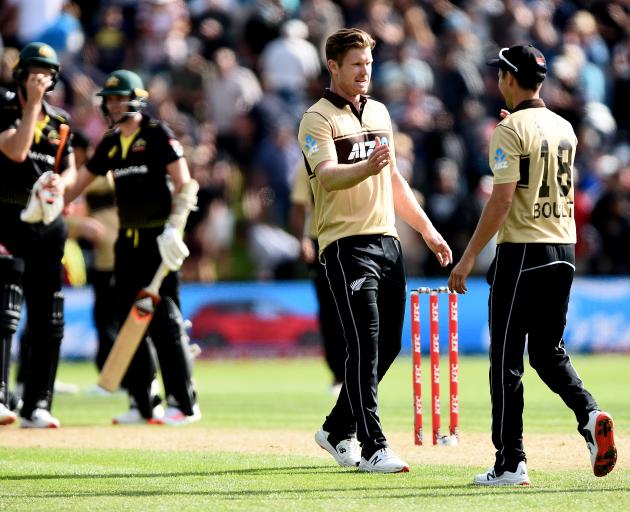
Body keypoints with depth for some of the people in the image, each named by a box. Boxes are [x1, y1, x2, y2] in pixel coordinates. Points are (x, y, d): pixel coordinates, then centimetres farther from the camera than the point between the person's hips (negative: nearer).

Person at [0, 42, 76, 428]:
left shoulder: (60, 121, 14)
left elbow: (70, 168, 18)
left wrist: (61, 182, -5)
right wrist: (32, 105, -14)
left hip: (48, 224, 6)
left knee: (49, 321, 6)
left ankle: (37, 407, 12)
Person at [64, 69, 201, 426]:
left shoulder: (158, 135, -6)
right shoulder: (110, 144, 14)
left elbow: (185, 185, -11)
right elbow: (78, 184, 19)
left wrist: (174, 228, -21)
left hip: (159, 238, -7)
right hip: (128, 241, 7)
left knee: (165, 319, -11)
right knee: (129, 319, 5)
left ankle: (183, 403, -8)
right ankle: (143, 403, 11)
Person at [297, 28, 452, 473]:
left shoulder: (379, 112, 17)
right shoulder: (318, 119, -7)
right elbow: (328, 176, -24)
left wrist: (427, 229, 22)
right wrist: (366, 168, -43)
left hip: (387, 241, 8)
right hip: (347, 245, -8)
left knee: (388, 344, 9)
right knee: (366, 346, -12)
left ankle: (339, 429, 24)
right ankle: (372, 448, -11)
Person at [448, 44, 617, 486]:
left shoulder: (512, 129, -11)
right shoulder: (564, 128, 11)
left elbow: (502, 198, -18)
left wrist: (469, 257, -15)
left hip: (522, 251, -7)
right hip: (564, 250, 7)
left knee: (507, 359, 0)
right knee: (549, 351, 16)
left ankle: (511, 464, 0)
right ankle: (590, 414, -10)